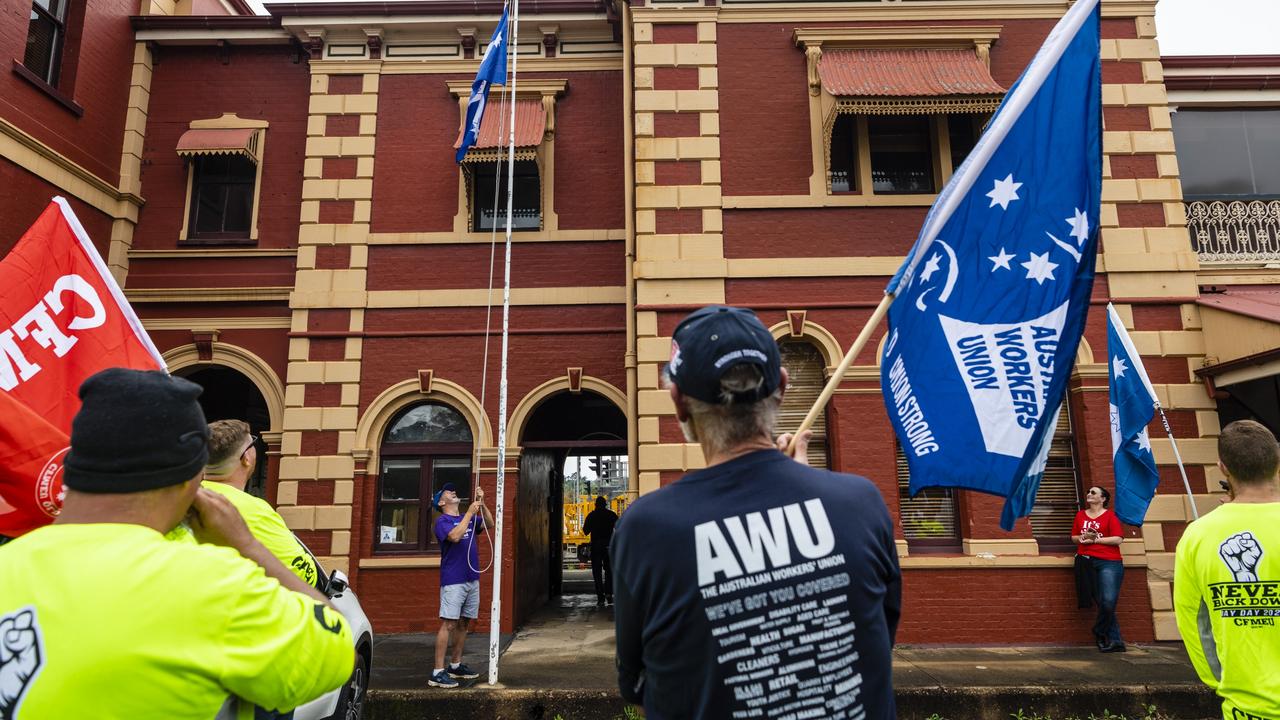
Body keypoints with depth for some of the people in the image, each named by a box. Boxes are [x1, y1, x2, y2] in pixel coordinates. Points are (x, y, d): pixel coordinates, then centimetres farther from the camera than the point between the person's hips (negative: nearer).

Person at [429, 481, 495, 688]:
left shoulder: (468, 519, 17)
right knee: (448, 624, -10)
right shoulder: (442, 521, -5)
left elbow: (489, 524, 11)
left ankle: (456, 665, 22)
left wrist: (481, 503, 0)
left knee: (464, 623, 12)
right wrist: (470, 512, -18)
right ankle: (437, 673, -8)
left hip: (472, 579, 7)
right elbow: (455, 536, -23)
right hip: (453, 581, -7)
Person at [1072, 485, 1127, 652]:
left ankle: (1099, 633, 8)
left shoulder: (1110, 515, 1)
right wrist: (1083, 538, -4)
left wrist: (1095, 539, -13)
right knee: (1101, 604, 5)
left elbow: (1118, 539, -8)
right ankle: (1115, 641, 13)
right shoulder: (1080, 515, 14)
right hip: (1087, 563, 4)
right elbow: (1073, 537, 17)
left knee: (1108, 601, -15)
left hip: (1108, 563, -4)